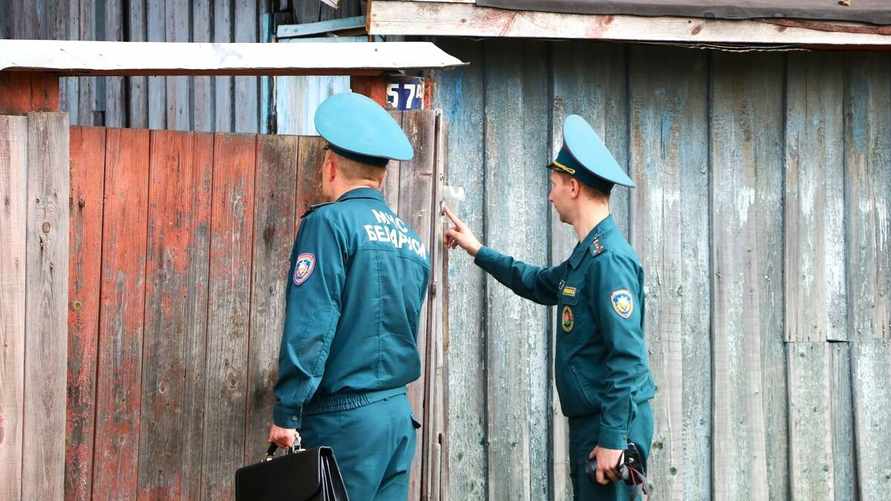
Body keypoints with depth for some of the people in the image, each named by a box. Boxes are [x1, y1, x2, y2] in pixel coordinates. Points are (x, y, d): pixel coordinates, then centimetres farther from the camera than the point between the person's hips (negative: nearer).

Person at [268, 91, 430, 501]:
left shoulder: (331, 222, -8)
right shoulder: (412, 241, 14)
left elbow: (309, 328, -14)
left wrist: (286, 413, -13)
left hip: (345, 419, -7)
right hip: (400, 413, 7)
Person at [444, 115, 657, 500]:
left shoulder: (609, 259, -18)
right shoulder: (588, 253, 13)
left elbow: (627, 356, -23)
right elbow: (540, 284, 33)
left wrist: (612, 438, -24)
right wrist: (478, 251, 34)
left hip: (612, 423, -10)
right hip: (588, 419, 10)